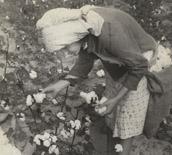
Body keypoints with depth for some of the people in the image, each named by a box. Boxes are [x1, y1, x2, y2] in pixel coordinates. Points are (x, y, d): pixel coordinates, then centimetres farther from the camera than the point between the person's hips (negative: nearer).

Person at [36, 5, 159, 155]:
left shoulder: (111, 33, -39)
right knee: (111, 116, 14)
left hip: (139, 65, -7)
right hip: (117, 69, 7)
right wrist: (61, 84, -10)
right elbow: (85, 61, -2)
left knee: (127, 121, 1)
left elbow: (138, 66, -27)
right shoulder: (80, 26, -16)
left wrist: (116, 99, -22)